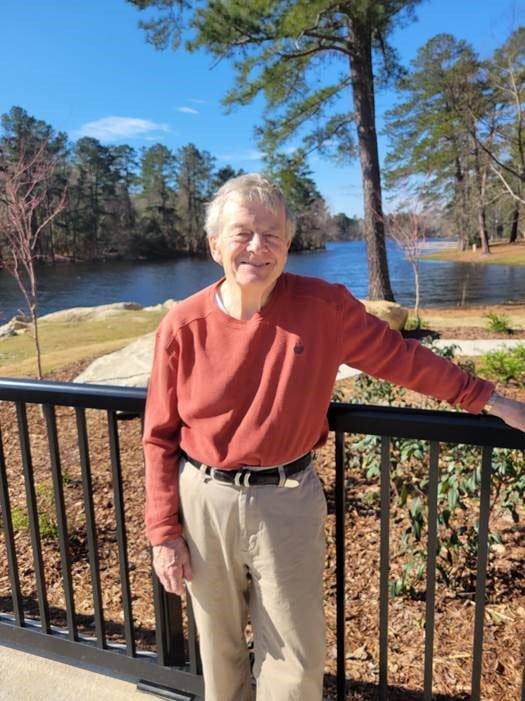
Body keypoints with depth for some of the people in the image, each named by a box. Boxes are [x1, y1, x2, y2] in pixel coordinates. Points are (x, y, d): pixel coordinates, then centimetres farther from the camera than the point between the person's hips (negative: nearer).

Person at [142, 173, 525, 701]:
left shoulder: (324, 306, -11)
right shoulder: (182, 327, -11)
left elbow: (399, 357, 1)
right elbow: (160, 438, -3)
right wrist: (164, 532, -2)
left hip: (287, 500, 0)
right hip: (205, 499, 1)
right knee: (219, 650, 22)